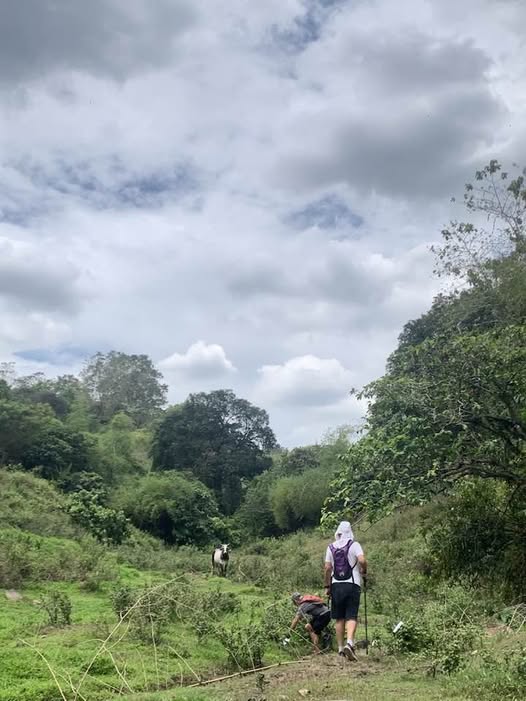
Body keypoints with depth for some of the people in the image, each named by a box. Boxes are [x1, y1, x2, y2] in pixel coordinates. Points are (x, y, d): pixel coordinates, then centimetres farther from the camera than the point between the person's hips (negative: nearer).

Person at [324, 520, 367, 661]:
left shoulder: (331, 547, 7)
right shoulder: (354, 545, -1)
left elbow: (327, 568, 3)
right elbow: (362, 560, -16)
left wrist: (327, 586, 9)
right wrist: (364, 572, 4)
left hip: (336, 585, 3)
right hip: (352, 585, -2)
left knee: (339, 618, 11)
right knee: (351, 616, -4)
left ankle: (341, 647, 15)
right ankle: (349, 643, -24)